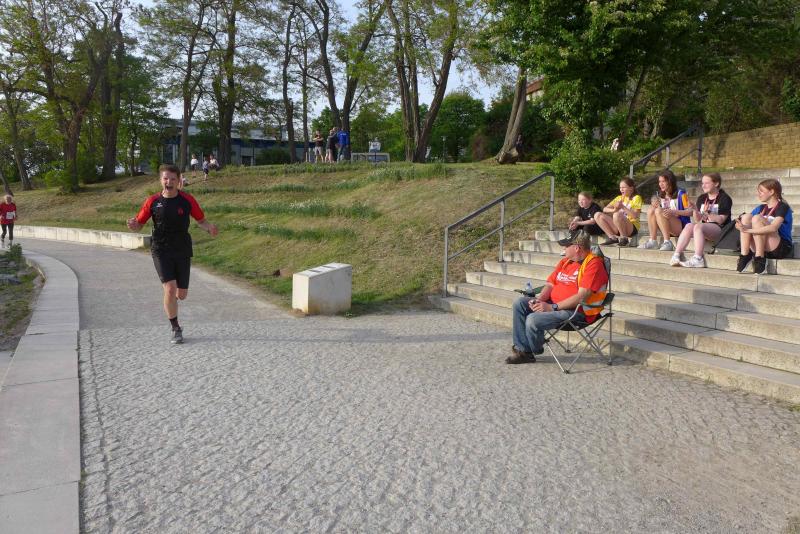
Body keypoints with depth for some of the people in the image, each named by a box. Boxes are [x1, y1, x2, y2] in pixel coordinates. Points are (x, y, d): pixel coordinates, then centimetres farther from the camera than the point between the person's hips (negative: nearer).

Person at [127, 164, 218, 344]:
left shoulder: (187, 200, -3)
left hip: (183, 250, 1)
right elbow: (139, 224, 5)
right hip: (161, 251, -1)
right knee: (170, 288, -15)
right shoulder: (153, 201, -3)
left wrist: (210, 228, -17)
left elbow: (201, 220, 6)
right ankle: (176, 329, 2)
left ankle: (170, 301, 45)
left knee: (182, 294, 6)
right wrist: (133, 225, -19)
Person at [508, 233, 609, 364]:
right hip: (553, 304, 9)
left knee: (533, 319, -25)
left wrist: (552, 307, -22)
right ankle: (523, 350, -7)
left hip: (577, 311, -9)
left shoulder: (593, 264, -12)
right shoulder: (565, 261, 15)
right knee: (520, 303, -6)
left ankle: (534, 351, 8)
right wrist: (539, 300, -8)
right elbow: (550, 284, 14)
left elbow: (582, 297, -21)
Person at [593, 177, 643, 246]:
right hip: (618, 227, 6)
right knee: (598, 215, -11)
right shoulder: (619, 198, 17)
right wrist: (614, 210, -16)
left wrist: (623, 207, -23)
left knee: (617, 214, -36)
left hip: (632, 228, -6)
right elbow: (605, 209, 5)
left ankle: (624, 238, -18)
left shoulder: (636, 198, 1)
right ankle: (612, 237, -13)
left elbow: (635, 215, -13)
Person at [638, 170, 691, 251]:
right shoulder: (659, 195, 12)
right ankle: (652, 241, -21)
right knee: (651, 210, -17)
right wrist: (654, 205, -12)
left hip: (680, 227, -5)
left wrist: (673, 212, -25)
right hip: (666, 228, 5)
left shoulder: (680, 194, -5)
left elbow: (690, 212, -11)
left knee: (658, 211, -27)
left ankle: (667, 242, -32)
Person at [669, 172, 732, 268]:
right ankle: (676, 255, -34)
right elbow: (697, 220, 11)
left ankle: (698, 259, -39)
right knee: (689, 226, -25)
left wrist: (706, 213, -22)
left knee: (698, 227, -32)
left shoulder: (724, 198, -2)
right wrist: (695, 210, -7)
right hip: (704, 229, 5)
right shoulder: (701, 198, 15)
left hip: (720, 229, -5)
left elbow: (721, 220, -11)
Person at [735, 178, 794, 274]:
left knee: (757, 218, -23)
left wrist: (748, 230, -31)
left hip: (781, 249, -6)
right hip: (759, 249, 6)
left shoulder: (783, 207, -6)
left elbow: (773, 228, -25)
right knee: (746, 216, -12)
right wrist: (740, 225, -19)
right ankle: (744, 255, -20)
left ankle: (760, 259, -24)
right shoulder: (761, 208, 14)